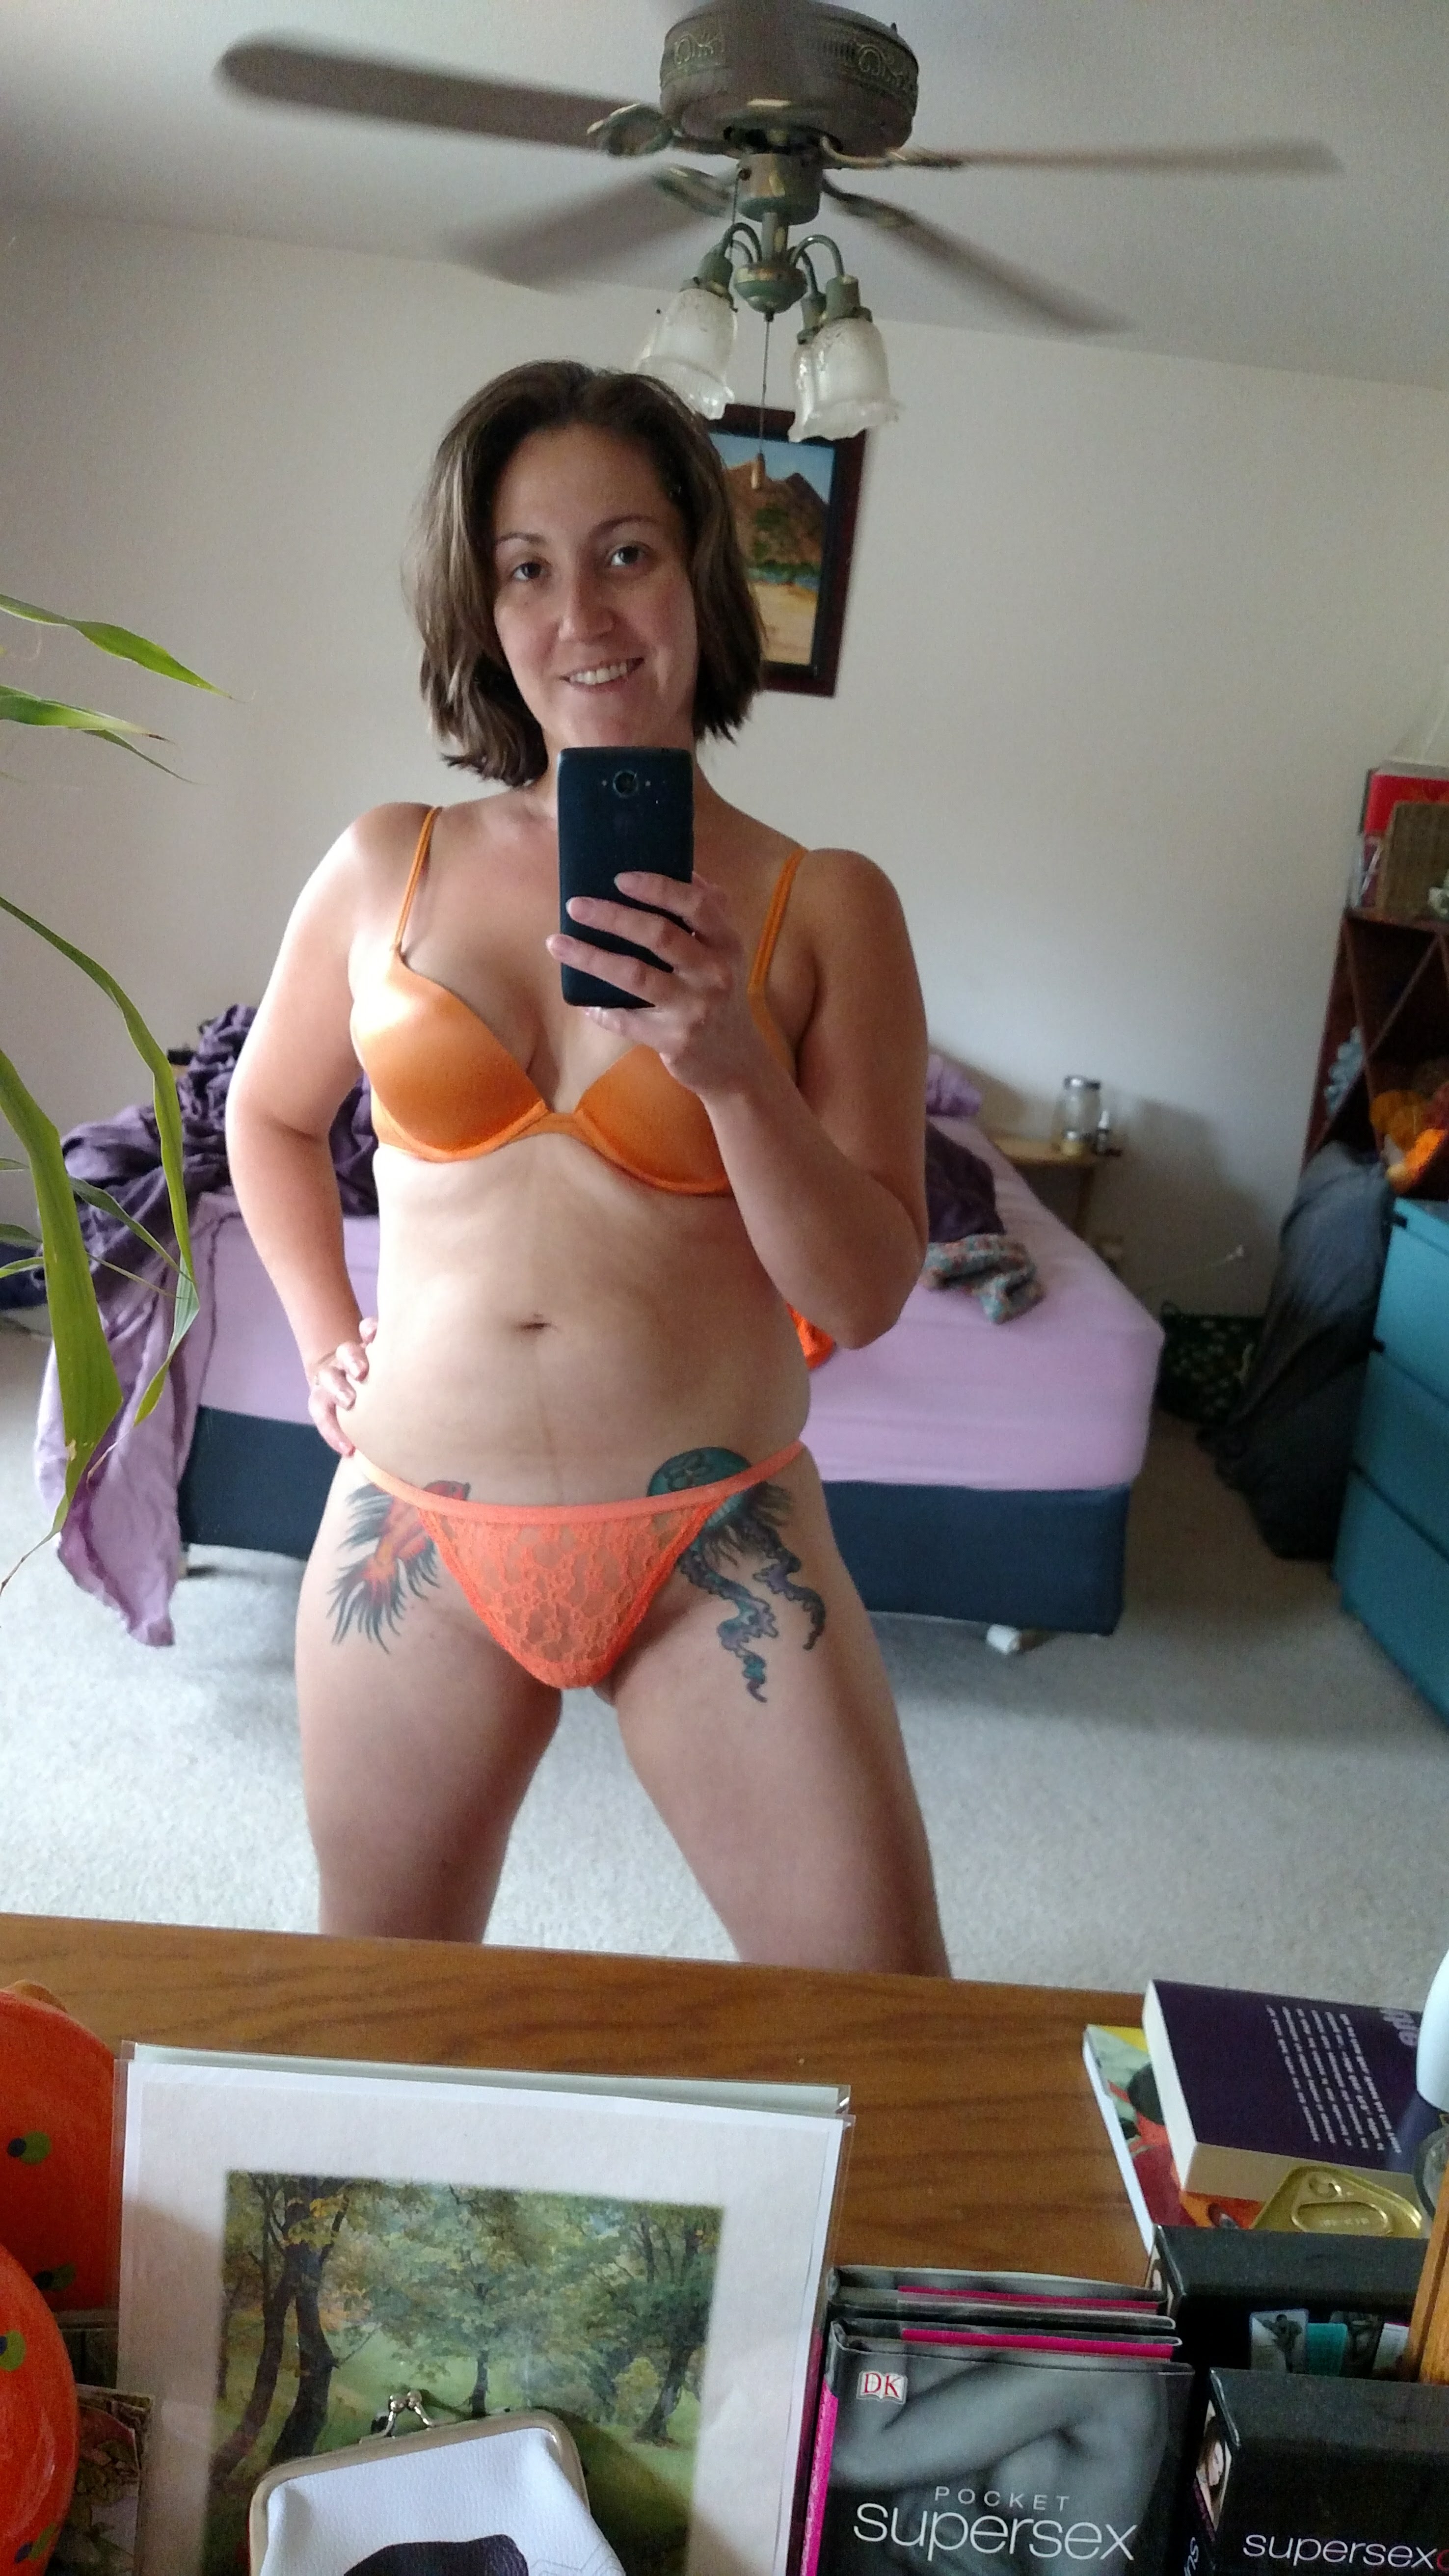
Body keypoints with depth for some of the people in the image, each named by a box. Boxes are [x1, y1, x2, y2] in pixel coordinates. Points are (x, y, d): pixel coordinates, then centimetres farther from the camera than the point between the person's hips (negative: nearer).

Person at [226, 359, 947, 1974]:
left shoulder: (825, 908, -4)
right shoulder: (387, 870, 2)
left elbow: (865, 1298, -7)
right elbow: (269, 1113, 20)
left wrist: (735, 1069, -20)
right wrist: (325, 1341, 11)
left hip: (714, 1540, -2)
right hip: (417, 1531, 2)